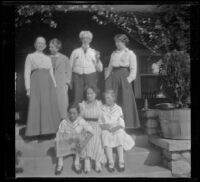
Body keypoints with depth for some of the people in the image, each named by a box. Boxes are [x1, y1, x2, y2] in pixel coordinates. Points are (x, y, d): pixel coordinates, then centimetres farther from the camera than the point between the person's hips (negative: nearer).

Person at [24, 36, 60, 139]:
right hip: (36, 83, -4)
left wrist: (55, 86, 11)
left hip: (48, 84, 4)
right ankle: (36, 130, 1)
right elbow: (27, 73, 2)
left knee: (51, 106, 0)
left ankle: (49, 129, 8)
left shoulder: (48, 58, 20)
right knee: (36, 106, -7)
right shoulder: (30, 57, 9)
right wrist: (28, 88, -8)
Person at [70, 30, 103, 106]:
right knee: (77, 98, -5)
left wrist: (97, 59, -9)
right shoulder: (75, 52, 11)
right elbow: (70, 67, 10)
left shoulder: (94, 52, 10)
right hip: (77, 76, 0)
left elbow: (100, 69, 6)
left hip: (91, 77, 0)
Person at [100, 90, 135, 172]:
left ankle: (121, 162, -25)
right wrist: (104, 126, -10)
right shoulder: (102, 109, 13)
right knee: (106, 137, -29)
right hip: (106, 130, 0)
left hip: (117, 129, 0)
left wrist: (117, 127, -10)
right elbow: (99, 122, 8)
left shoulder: (118, 108, 12)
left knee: (119, 137, -29)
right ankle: (110, 162, -26)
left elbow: (121, 123, 9)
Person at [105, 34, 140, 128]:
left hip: (124, 78, -4)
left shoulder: (130, 54, 4)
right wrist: (107, 78, 8)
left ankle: (126, 123, 5)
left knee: (125, 100, -4)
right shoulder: (114, 54, 18)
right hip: (113, 78, 5)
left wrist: (128, 80, -14)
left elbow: (133, 70, -3)